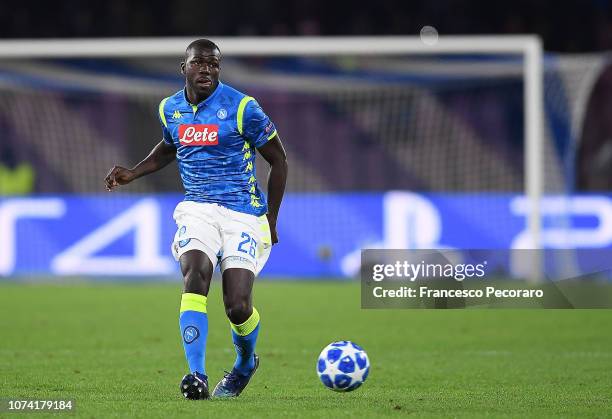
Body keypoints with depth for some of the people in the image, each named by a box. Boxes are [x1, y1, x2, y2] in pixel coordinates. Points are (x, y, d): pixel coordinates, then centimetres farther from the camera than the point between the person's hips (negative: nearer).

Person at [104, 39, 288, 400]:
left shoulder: (242, 107, -8)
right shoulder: (170, 108, 7)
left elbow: (278, 159, 2)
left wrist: (271, 218, 1)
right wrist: (133, 174, 13)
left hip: (244, 214, -3)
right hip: (197, 208, 3)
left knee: (238, 307, -11)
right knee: (195, 276, -27)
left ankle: (246, 362, 24)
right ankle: (197, 376, -31)